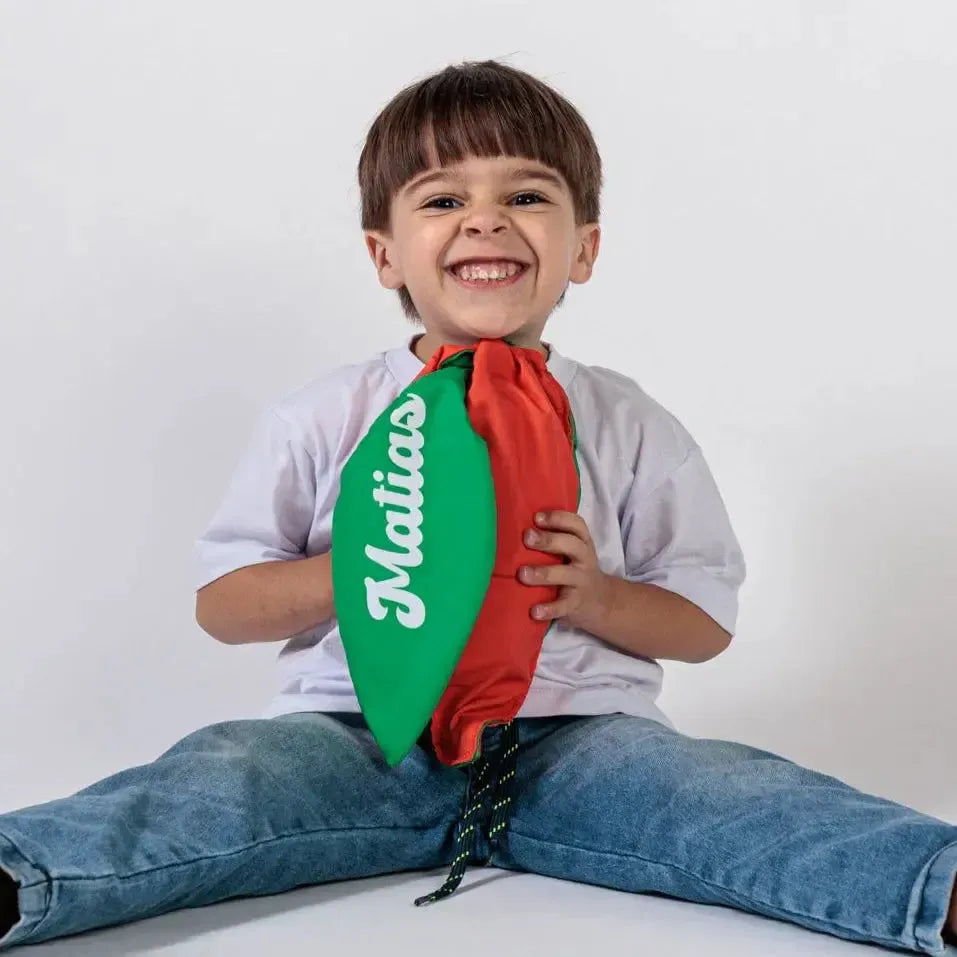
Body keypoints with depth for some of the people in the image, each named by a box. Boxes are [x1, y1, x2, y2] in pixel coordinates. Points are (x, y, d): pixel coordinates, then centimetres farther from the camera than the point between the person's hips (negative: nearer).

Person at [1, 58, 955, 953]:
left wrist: (595, 595, -11)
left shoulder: (631, 427, 8)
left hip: (573, 737, 1)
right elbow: (220, 601, 7)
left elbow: (707, 621, 9)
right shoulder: (321, 421, 6)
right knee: (222, 777, -29)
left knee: (725, 792, -28)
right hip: (362, 736, 0)